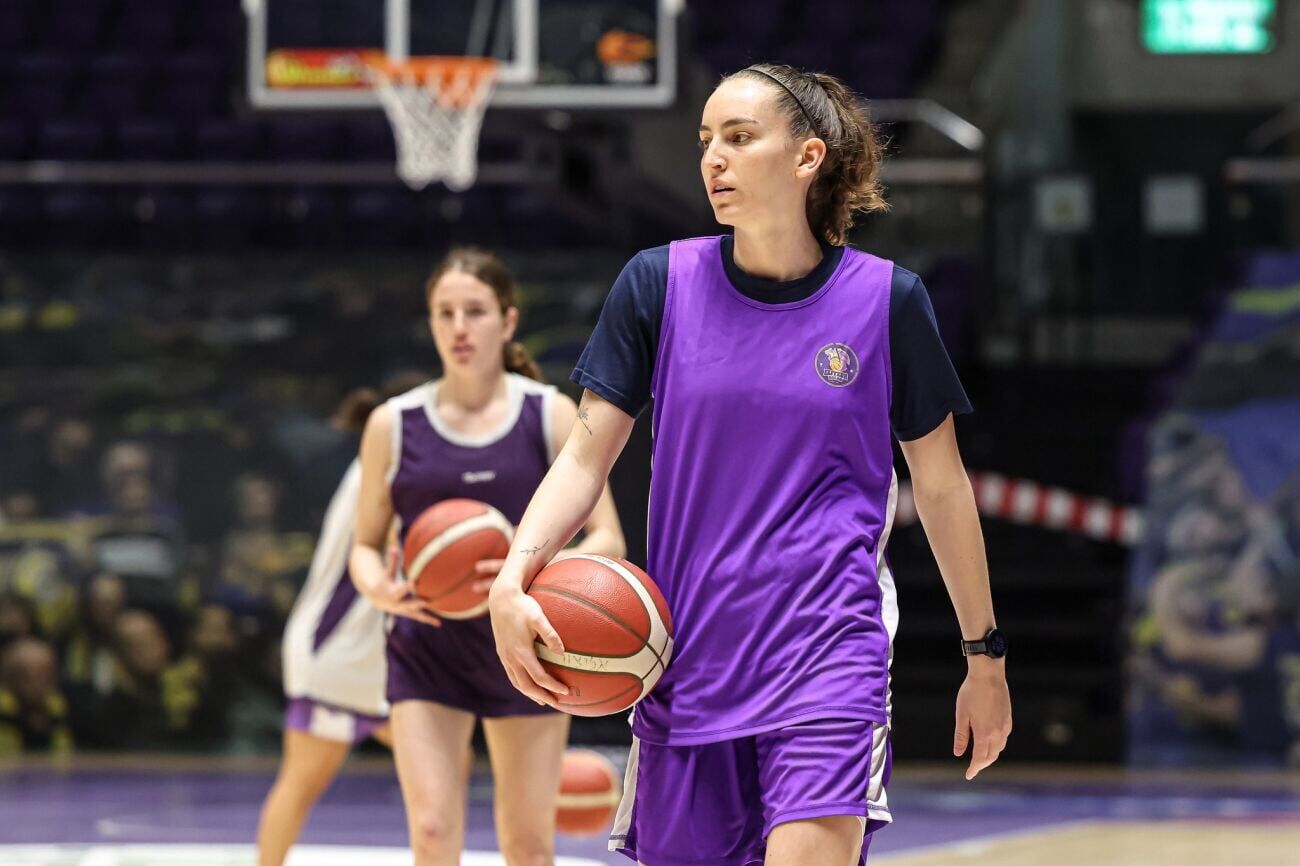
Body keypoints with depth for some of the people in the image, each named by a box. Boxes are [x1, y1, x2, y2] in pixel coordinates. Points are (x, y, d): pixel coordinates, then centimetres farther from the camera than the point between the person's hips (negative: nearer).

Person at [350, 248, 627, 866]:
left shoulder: (552, 416, -2)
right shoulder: (393, 425, 1)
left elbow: (607, 541, -4)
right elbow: (366, 544, 9)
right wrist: (379, 588, -15)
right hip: (427, 652, 0)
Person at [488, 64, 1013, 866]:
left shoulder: (887, 299, 0)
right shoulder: (658, 285, 3)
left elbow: (942, 486, 8)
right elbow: (587, 455, 2)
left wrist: (986, 655, 13)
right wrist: (513, 581, -16)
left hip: (829, 649, -3)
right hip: (691, 651, 3)